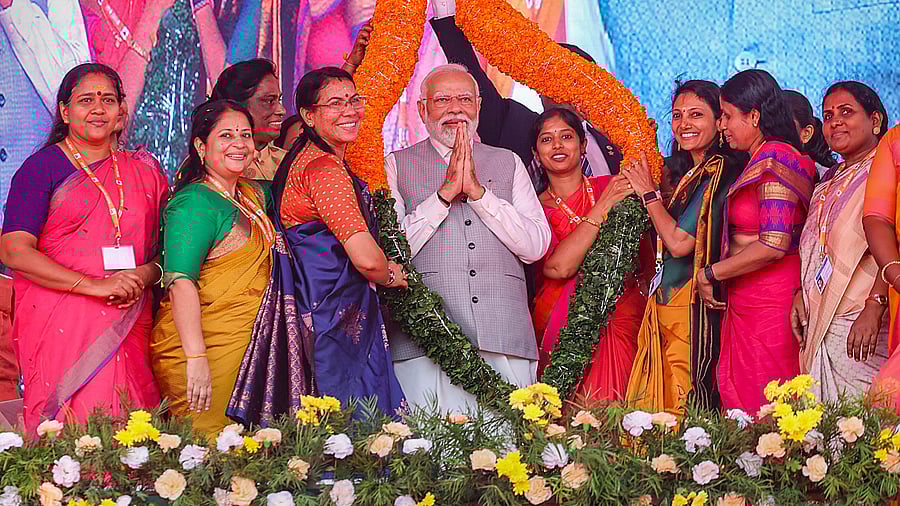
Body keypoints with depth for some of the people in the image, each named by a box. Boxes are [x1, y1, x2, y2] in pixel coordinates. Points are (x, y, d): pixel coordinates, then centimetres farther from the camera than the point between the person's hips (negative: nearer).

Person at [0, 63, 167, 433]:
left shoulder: (144, 171, 15)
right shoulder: (42, 167, 2)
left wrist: (144, 275, -7)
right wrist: (96, 285, -15)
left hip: (128, 325, 3)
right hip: (59, 326, -3)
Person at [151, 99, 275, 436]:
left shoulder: (253, 194, 14)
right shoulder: (195, 202, -11)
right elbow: (181, 282, -21)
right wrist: (195, 357, -30)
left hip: (244, 346, 8)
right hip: (200, 348, -8)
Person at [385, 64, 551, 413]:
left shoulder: (508, 163, 18)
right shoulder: (398, 165, 12)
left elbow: (536, 246, 5)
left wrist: (478, 191, -3)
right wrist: (445, 192, -6)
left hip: (505, 342, 2)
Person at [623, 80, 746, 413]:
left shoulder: (720, 174, -10)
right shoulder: (684, 173, 17)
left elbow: (680, 242, -17)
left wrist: (649, 193, -4)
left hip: (694, 309, -9)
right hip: (664, 307, 9)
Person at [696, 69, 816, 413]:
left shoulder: (774, 159, -12)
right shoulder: (760, 162, 18)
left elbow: (774, 245, -20)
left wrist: (709, 274, -11)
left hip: (768, 304, -9)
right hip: (745, 304, 9)